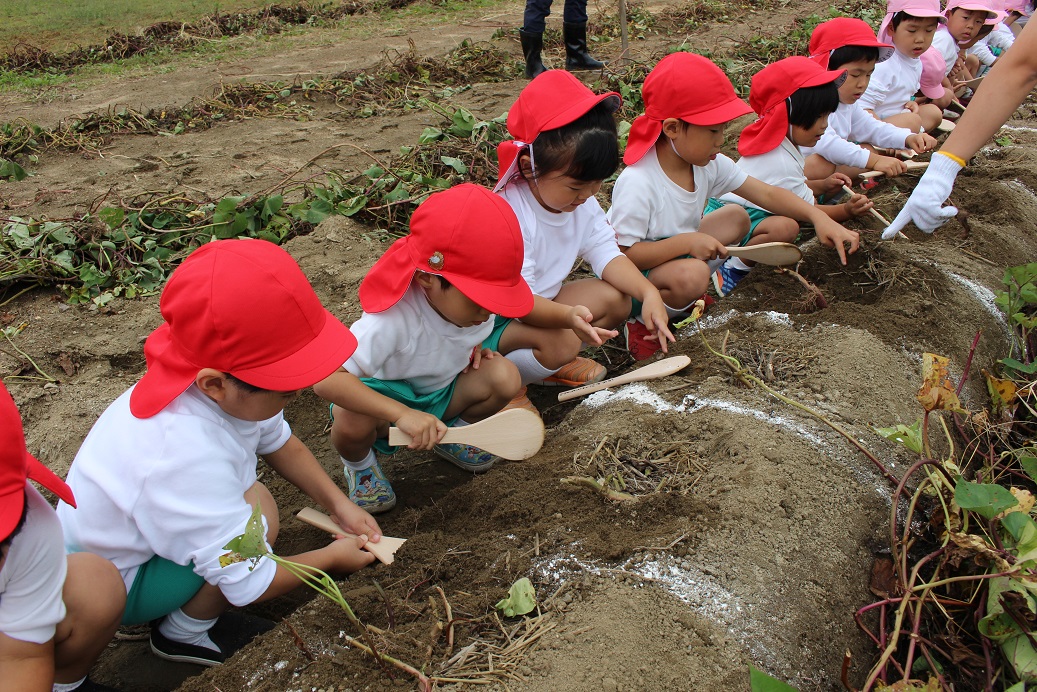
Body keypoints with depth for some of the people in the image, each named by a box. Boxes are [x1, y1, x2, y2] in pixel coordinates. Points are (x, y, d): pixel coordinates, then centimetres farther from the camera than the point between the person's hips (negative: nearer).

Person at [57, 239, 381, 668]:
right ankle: (186, 632, -1)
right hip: (109, 585, -8)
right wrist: (331, 557, -15)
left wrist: (339, 506, -1)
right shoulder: (187, 458, -41)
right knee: (256, 511, -25)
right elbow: (250, 585, -31)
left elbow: (279, 443, 5)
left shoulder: (228, 388, -19)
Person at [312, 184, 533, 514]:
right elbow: (325, 378, -48)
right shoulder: (394, 319, -38)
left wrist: (474, 346, -11)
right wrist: (402, 414, -55)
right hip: (384, 400, -5)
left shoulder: (471, 301, -17)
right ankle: (359, 464, -1)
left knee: (504, 376, -22)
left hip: (442, 394, 5)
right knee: (351, 420, -39)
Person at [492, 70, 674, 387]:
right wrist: (569, 316, -53)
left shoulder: (582, 202, -4)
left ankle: (552, 362, -3)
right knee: (560, 343, -33)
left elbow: (607, 254, -5)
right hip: (490, 321, -9)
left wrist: (649, 293, -23)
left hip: (541, 303, 9)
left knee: (616, 298, -4)